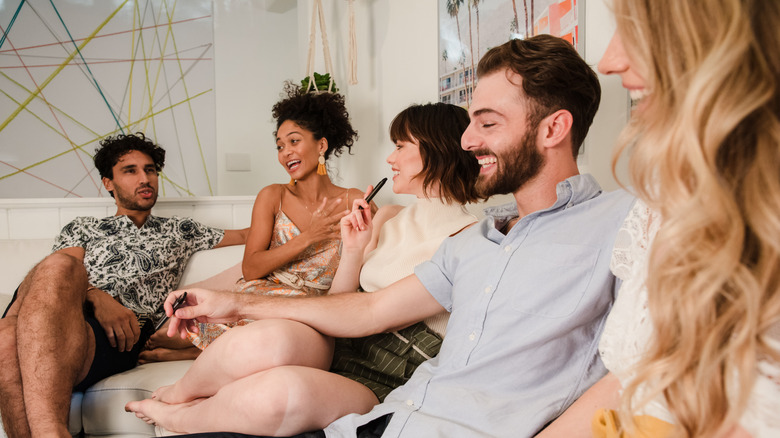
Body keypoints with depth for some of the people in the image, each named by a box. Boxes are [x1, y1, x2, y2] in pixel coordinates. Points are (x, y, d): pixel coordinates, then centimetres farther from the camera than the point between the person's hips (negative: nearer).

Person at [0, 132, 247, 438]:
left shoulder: (178, 231, 35)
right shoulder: (82, 228, 33)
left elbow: (246, 235, 36)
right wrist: (96, 297, -8)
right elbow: (57, 275, 13)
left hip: (120, 334, -1)